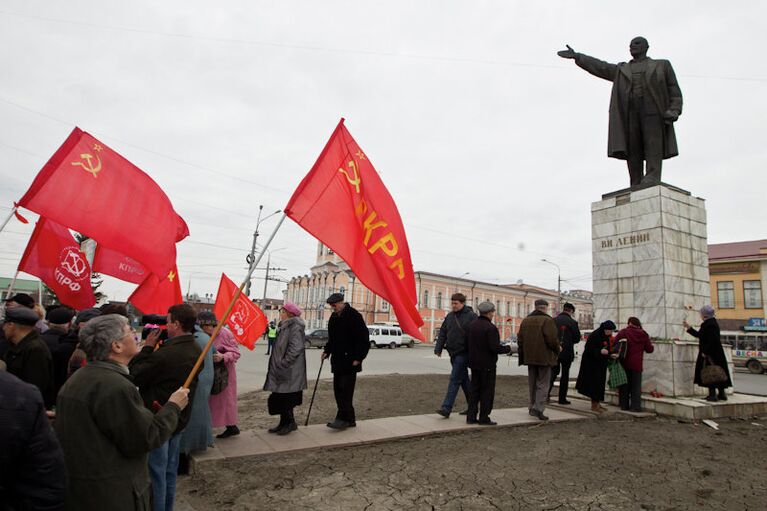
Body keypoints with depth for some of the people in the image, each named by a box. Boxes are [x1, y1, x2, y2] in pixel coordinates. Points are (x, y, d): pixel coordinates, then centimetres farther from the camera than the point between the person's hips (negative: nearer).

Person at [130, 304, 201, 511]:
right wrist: (159, 347, 0)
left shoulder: (165, 354, -29)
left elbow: (135, 376, -18)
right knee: (170, 471, 21)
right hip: (179, 419, 8)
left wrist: (147, 348, -10)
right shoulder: (197, 351, -3)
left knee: (156, 473, 8)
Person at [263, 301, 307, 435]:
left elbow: (296, 348, -26)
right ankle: (284, 423, 24)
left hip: (289, 372, -10)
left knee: (284, 398, -3)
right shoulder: (286, 326, 14)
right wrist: (279, 363, 14)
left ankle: (290, 423, 12)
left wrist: (284, 363, -22)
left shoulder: (295, 327, -17)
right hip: (282, 370, 10)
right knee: (279, 398, 14)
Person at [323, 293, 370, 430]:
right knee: (338, 389, 9)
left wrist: (358, 358, -16)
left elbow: (364, 338, -13)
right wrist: (327, 351, 9)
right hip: (337, 360, 8)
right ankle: (350, 419, 17)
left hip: (350, 361, -8)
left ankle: (343, 418, 0)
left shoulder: (354, 315, -11)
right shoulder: (334, 317, 13)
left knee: (346, 389, -8)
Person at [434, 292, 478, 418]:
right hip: (453, 353, 7)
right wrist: (438, 348, 4)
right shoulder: (450, 316, 11)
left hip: (463, 353, -7)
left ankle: (446, 408, -9)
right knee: (464, 380, 16)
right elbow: (442, 333, 12)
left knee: (455, 380, -9)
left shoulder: (471, 316, -9)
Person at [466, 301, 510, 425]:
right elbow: (495, 347, -21)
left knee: (474, 389, 13)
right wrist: (508, 348, -5)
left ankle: (471, 416, 16)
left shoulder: (472, 326, 6)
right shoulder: (490, 328, -18)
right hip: (487, 365, -7)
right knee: (487, 391, 4)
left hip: (474, 363, 7)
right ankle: (484, 418, 8)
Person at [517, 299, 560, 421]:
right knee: (542, 384, 1)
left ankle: (532, 407, 23)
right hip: (544, 358, -6)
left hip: (530, 357, 6)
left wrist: (523, 355, 16)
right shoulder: (548, 320, -12)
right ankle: (539, 408, -7)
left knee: (533, 383, 16)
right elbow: (552, 339, -18)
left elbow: (520, 339, 9)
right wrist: (557, 349, 2)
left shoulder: (525, 320, 8)